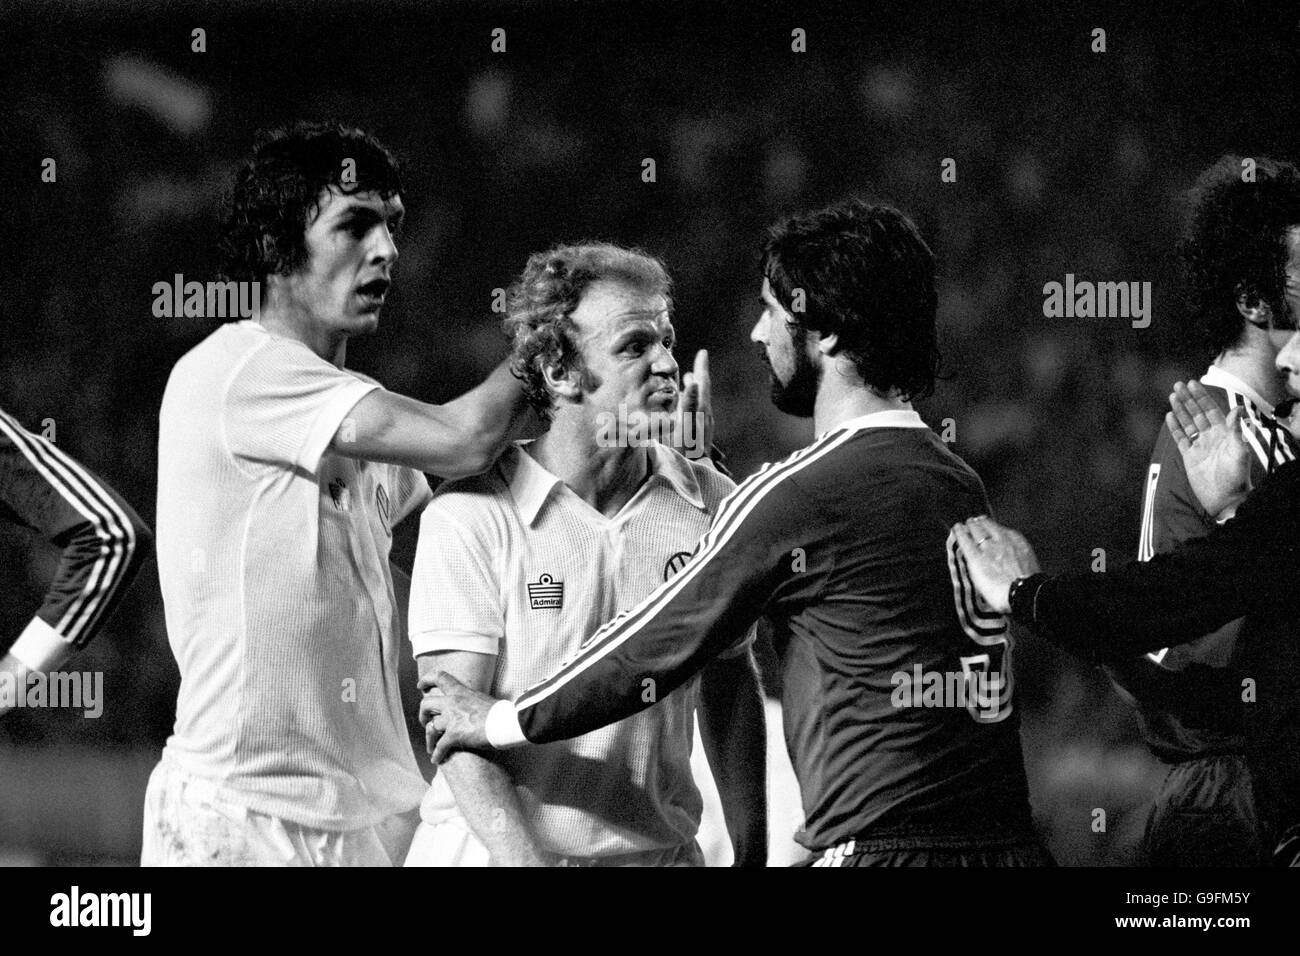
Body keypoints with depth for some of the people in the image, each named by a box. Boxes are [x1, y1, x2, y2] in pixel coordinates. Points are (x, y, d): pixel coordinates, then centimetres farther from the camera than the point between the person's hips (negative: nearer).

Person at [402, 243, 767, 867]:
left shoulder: (711, 504, 2)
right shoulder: (468, 518, -11)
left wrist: (751, 852, 10)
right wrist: (523, 859, -24)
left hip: (661, 850, 3)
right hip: (494, 852, -3)